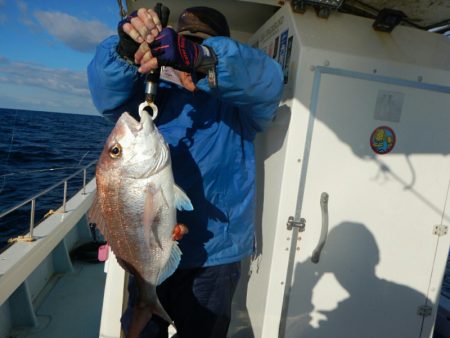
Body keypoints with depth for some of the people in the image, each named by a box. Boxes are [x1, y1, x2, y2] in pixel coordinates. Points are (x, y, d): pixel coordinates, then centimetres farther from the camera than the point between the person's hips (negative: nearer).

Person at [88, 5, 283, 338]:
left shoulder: (238, 103, -2)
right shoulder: (159, 95, 5)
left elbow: (267, 79, -23)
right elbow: (108, 93, -11)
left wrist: (200, 59, -40)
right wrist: (126, 48, -32)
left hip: (211, 257, -2)